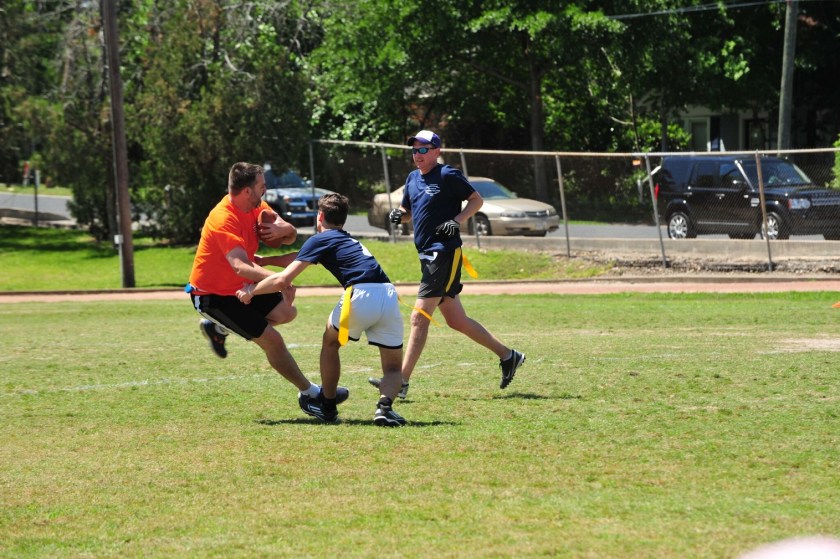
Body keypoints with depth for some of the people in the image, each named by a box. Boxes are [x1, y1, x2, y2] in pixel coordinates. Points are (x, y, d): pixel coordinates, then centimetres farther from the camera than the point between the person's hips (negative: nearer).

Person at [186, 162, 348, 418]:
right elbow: (241, 266, -45)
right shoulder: (223, 221, -32)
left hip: (237, 287, 9)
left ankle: (218, 327, 22)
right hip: (212, 296, -9)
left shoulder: (256, 206, -3)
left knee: (286, 312, 8)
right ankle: (310, 394, 3)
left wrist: (282, 229, -27)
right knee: (272, 339, -13)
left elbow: (291, 234, -1)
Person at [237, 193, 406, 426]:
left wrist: (251, 291, 21)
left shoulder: (320, 239, 12)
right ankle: (385, 405, -17)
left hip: (361, 296, -5)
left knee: (330, 342, 25)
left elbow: (283, 280, 4)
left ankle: (328, 407, 30)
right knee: (392, 368, 14)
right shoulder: (349, 240, 34)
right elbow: (302, 257, 49)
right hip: (389, 296, 5)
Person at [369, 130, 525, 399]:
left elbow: (477, 200, -4)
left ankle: (401, 382, -14)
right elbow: (408, 212, 25)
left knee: (419, 317, -13)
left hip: (445, 253, -9)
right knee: (456, 320, 14)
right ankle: (507, 356, 25)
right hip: (429, 255, 9)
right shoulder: (413, 179, 15)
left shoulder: (448, 175, -8)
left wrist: (458, 220, -18)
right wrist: (398, 215, 3)